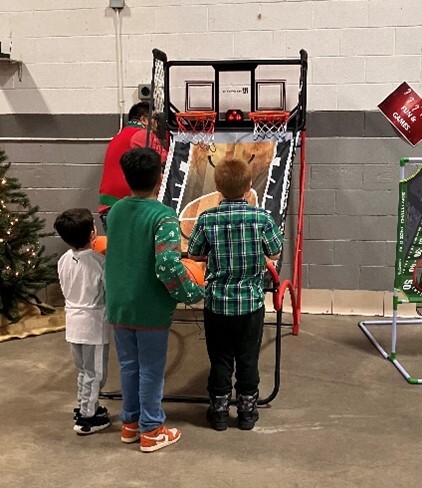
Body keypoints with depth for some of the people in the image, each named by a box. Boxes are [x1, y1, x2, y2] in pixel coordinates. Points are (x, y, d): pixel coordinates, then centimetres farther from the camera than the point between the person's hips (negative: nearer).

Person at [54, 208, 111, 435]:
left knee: (84, 370, 22)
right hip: (94, 323, -6)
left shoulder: (64, 260, -2)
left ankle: (85, 407, 34)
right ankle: (87, 418, 13)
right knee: (95, 372, 6)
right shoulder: (99, 261, -19)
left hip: (73, 321, 6)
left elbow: (65, 290, 9)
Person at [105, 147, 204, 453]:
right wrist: (194, 293, -14)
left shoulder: (115, 211, 3)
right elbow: (168, 266, -28)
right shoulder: (164, 216, -19)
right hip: (150, 310, -6)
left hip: (119, 306, 6)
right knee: (151, 370, 8)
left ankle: (130, 423, 32)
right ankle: (151, 431, 20)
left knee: (128, 366, 18)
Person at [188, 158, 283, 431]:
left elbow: (194, 255, 0)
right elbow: (275, 254, -1)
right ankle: (247, 411, 25)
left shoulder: (207, 219, -12)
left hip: (217, 303, 0)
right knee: (248, 359, 14)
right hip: (252, 303, 0)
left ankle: (219, 411, 25)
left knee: (220, 360, 14)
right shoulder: (262, 218, -13)